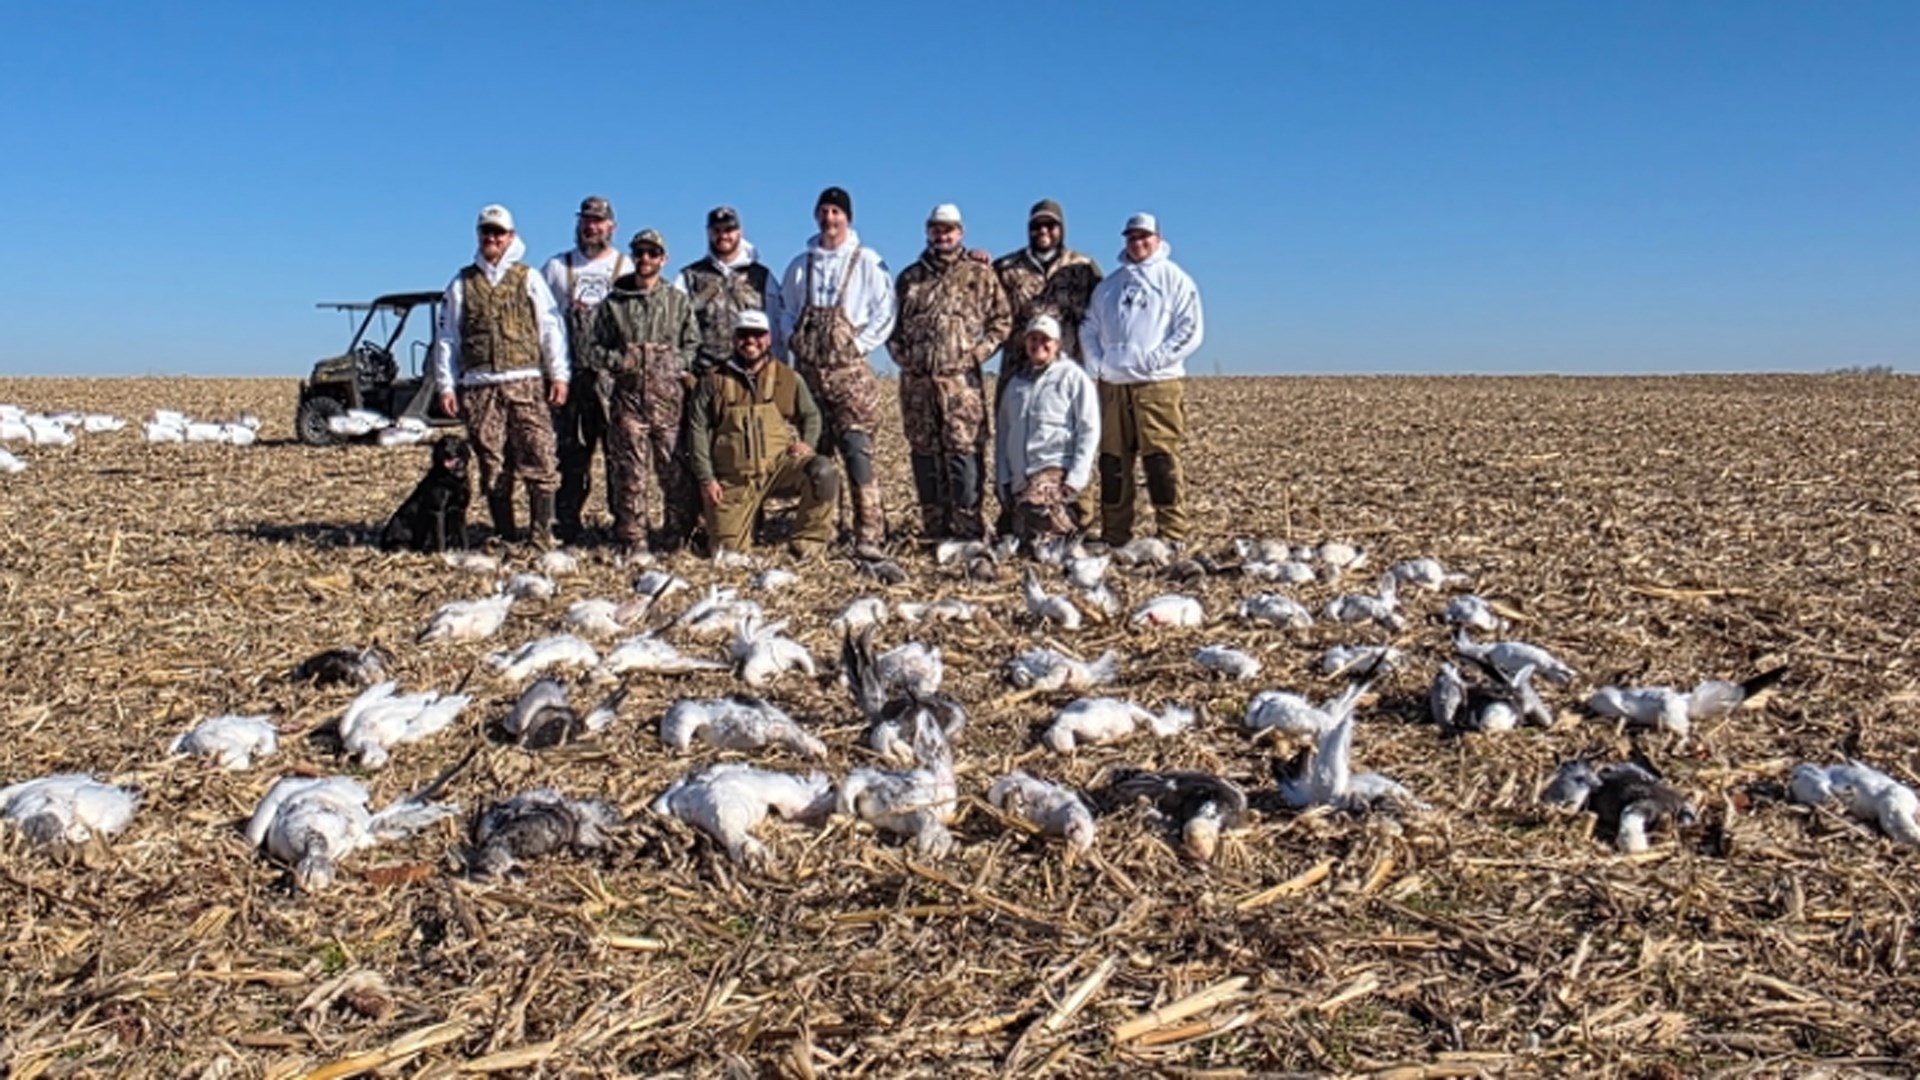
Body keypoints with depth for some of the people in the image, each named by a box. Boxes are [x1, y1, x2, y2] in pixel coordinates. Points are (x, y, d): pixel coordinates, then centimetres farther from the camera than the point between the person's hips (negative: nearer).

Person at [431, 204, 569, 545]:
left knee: (539, 459, -9)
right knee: (492, 465, 4)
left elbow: (551, 328, 7)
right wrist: (445, 385, 6)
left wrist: (559, 375, -1)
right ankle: (504, 537, 12)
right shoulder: (462, 283, 14)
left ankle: (542, 534, -3)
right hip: (479, 387, 2)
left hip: (527, 383, -1)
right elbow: (446, 338, 13)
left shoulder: (528, 278, 11)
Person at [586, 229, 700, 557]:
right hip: (628, 395, 0)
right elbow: (597, 347, 13)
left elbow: (693, 345, 13)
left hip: (668, 395, 0)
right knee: (629, 471, -1)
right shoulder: (614, 303, 11)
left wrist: (677, 364, -3)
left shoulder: (678, 301, 12)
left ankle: (675, 536, 8)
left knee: (674, 469, -1)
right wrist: (617, 361, -6)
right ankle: (632, 539, 4)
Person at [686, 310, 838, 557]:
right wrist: (706, 479, -5)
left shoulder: (788, 378, 8)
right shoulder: (714, 380, 3)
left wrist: (807, 443, -7)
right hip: (734, 479, 0)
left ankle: (807, 542, -12)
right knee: (729, 550, -4)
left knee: (822, 471, -30)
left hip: (781, 465, 0)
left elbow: (811, 416, 16)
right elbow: (697, 429, 1)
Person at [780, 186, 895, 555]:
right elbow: (785, 309, 21)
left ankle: (869, 534, -16)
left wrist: (859, 344, -9)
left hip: (848, 369, -5)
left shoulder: (867, 262, 1)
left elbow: (884, 313, -2)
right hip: (807, 369, 5)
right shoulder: (800, 265, 14)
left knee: (857, 449, -14)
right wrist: (794, 340, 5)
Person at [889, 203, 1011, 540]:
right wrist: (900, 353, 5)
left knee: (964, 451, -9)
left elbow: (1002, 319, 6)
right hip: (916, 380, 4)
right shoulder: (909, 278, 17)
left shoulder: (980, 275, 7)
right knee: (925, 453, 6)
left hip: (961, 378, -4)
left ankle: (967, 530, -5)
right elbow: (893, 321, 21)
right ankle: (933, 530, 13)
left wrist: (978, 352, -5)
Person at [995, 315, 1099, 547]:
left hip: (1057, 470, -6)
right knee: (1021, 536, -6)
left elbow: (1089, 431, -3)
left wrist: (1075, 480, -13)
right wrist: (1002, 481, 10)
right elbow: (1003, 434, 21)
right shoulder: (1016, 384, 21)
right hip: (1021, 479, 6)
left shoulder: (1072, 376, 4)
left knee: (1034, 512, -33)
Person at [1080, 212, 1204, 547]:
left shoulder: (1174, 279, 6)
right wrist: (1096, 365, 2)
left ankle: (1173, 537, -6)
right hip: (1112, 385, 5)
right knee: (1113, 462, 6)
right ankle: (1114, 535, 13)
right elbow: (1089, 328, 19)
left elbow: (1190, 329, -3)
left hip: (1158, 385, -5)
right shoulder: (1109, 284, 20)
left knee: (1161, 462, -10)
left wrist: (1156, 358, -12)